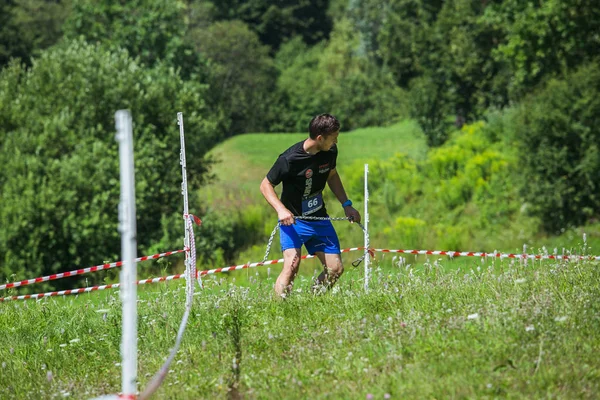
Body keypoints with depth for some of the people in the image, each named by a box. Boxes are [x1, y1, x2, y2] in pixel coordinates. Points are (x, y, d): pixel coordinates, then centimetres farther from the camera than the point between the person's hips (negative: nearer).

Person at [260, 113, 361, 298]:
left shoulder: (330, 151, -4)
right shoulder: (289, 159, -23)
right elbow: (266, 185, -13)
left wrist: (346, 205, 11)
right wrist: (281, 209, -28)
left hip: (320, 218, 7)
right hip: (293, 220, -6)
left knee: (335, 269, 3)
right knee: (292, 265, -26)